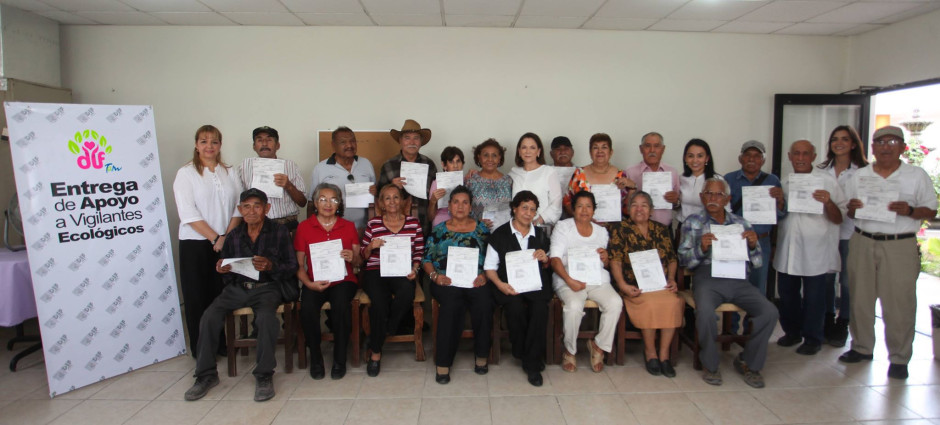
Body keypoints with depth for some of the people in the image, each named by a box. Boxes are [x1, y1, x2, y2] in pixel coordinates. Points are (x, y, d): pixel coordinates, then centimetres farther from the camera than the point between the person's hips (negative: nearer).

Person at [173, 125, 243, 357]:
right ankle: (200, 349, 15)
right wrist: (215, 238, -14)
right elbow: (188, 213, -9)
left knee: (222, 295, 7)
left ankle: (221, 343, 21)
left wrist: (227, 237, -10)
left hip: (226, 244, 3)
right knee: (197, 297, 4)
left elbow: (239, 207, 4)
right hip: (195, 245, -3)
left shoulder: (230, 173, 11)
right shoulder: (186, 173, 0)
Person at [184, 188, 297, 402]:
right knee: (209, 317, -19)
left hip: (268, 287, -4)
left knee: (266, 317, -34)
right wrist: (221, 270, -6)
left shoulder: (280, 232, -1)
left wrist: (271, 266, -23)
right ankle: (206, 374, -2)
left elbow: (292, 267, -5)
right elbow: (227, 269, 18)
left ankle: (264, 375, -16)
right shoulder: (234, 235, 12)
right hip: (237, 287, 4)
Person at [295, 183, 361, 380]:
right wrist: (309, 283, -13)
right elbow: (299, 264, 4)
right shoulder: (304, 227, 8)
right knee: (307, 308, -31)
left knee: (340, 304, -33)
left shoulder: (349, 227, 11)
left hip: (343, 280, 0)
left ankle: (340, 359, -13)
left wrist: (353, 258, -13)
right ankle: (315, 358, -6)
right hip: (315, 281, 0)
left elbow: (359, 262, 11)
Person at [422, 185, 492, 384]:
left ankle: (481, 355, -12)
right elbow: (426, 259, 11)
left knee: (484, 302, -32)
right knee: (452, 303, -34)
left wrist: (484, 276, -7)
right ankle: (443, 363, -25)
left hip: (475, 281, 1)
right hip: (446, 282, -1)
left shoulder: (481, 228, 15)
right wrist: (435, 275, -7)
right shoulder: (438, 230, 15)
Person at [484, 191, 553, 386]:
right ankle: (521, 352, -3)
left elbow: (547, 267, 24)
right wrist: (500, 284, -15)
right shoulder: (499, 235, 6)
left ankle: (531, 363, -14)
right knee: (516, 308, -33)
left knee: (540, 308, -29)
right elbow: (490, 267, 3)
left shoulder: (540, 235, 17)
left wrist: (545, 260, 0)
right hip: (509, 285, -2)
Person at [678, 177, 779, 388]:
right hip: (707, 278, -3)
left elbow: (756, 264, 15)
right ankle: (711, 365, -5)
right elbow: (683, 260, 2)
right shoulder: (693, 222, 11)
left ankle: (748, 363, 5)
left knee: (769, 312, -21)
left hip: (737, 279, 3)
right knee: (705, 312, -33)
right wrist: (701, 248, -16)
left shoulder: (741, 223, 17)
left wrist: (753, 245, -5)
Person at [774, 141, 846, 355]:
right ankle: (792, 331, 31)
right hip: (787, 251, 4)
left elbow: (839, 218, -8)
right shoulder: (784, 182, 9)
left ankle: (813, 338, 21)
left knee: (813, 297, 4)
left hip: (815, 251, -4)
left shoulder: (827, 181, -3)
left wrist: (828, 202, -22)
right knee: (787, 293, 12)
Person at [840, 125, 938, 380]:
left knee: (899, 303, -1)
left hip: (900, 246, -3)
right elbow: (848, 213, 14)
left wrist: (909, 211, -17)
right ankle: (862, 347, 24)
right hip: (862, 244, 3)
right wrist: (852, 208, -9)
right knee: (860, 298, 9)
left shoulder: (917, 176, 3)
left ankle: (899, 358, 11)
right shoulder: (859, 176, 10)